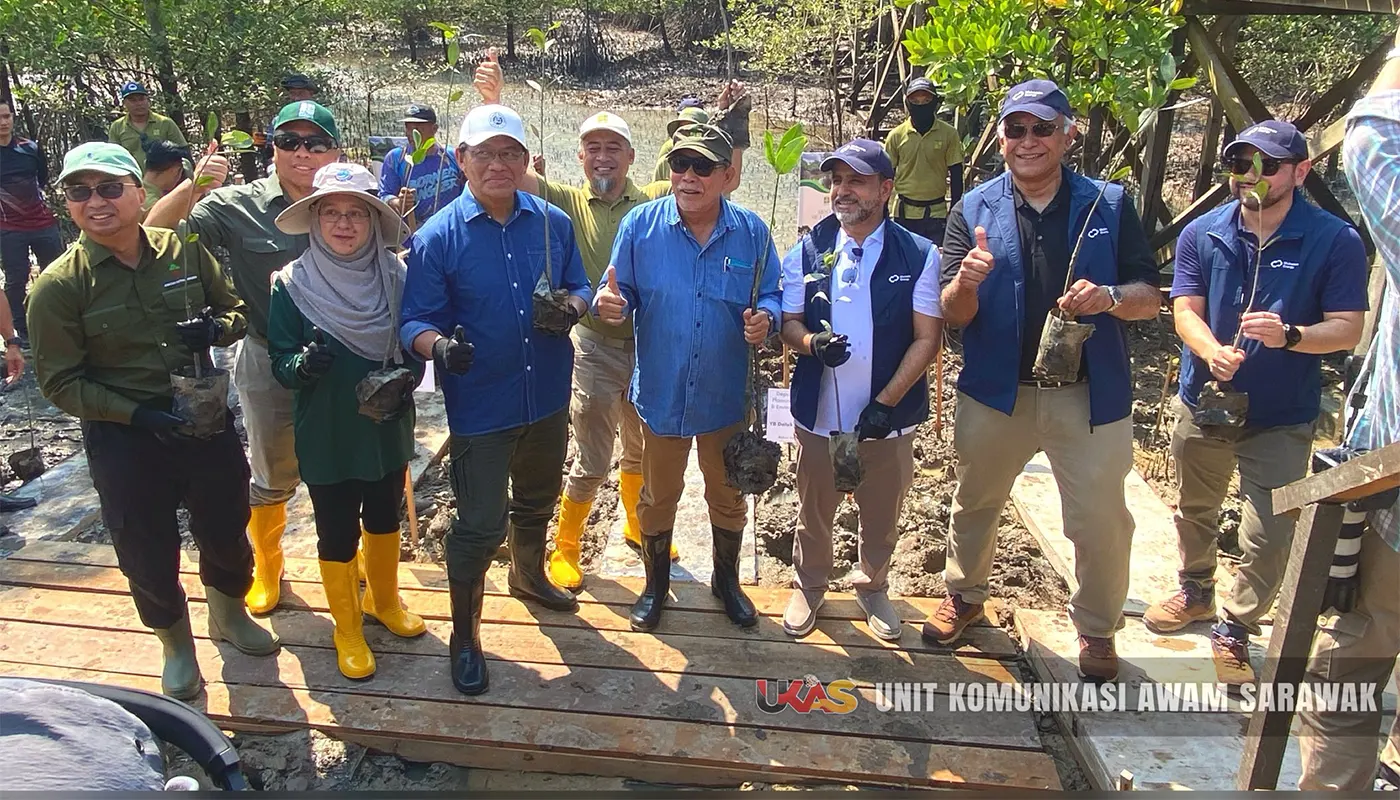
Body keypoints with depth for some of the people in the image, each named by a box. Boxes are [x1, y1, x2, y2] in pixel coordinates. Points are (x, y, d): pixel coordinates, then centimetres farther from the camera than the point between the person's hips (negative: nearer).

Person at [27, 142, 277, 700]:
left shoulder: (185, 251, -5)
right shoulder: (58, 287, -12)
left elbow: (236, 308, 7)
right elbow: (61, 382, -10)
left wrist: (216, 328, -16)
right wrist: (139, 414, -22)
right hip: (123, 438, -2)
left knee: (226, 528, 18)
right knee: (147, 550, 13)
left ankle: (229, 615, 49)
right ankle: (176, 644, 41)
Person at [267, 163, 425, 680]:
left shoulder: (395, 277, -6)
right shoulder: (292, 285, -12)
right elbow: (279, 358, -8)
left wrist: (405, 379, -17)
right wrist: (301, 365, -31)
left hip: (388, 428, 3)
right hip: (326, 435, -2)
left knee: (384, 518, 21)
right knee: (338, 532, 10)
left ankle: (384, 600, 47)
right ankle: (347, 629, 33)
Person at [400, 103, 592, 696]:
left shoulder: (553, 223, -1)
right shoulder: (437, 237, -12)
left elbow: (578, 286, 9)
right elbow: (415, 321, -13)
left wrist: (571, 307, -15)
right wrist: (440, 344, -35)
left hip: (548, 397, 5)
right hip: (480, 407, -5)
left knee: (538, 502, 25)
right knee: (481, 524, 0)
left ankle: (529, 575, 54)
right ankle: (464, 635, 21)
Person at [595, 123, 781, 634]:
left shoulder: (751, 231, -5)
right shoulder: (640, 224, -8)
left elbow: (772, 295, 1)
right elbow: (623, 296, -3)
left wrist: (764, 317, -21)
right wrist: (609, 304, -26)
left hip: (725, 394, 1)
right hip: (660, 391, -1)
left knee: (727, 496, 19)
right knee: (658, 496, 16)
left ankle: (727, 582, 43)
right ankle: (656, 584, 40)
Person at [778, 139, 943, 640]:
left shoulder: (919, 256, -7)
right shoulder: (807, 252, -1)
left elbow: (927, 338, -9)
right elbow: (788, 321, 3)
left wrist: (885, 403, -17)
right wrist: (812, 342, -21)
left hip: (889, 416, -1)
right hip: (819, 413, 1)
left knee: (881, 516, 16)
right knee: (814, 511, 17)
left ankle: (872, 586, 42)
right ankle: (809, 585, 41)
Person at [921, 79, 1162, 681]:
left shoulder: (1109, 204, -2)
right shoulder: (974, 210, -2)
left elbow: (1149, 298, -1)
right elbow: (953, 315, -6)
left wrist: (1109, 297, -23)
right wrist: (966, 281, -29)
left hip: (1090, 396, 0)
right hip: (996, 391, 1)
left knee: (1101, 521, 9)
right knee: (975, 504, 18)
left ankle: (1096, 627, 34)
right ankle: (964, 596, 43)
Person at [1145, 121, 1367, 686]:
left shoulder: (1336, 242, -10)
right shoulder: (1202, 235, -3)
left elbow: (1347, 329, -11)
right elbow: (1186, 310, -8)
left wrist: (1288, 335, -32)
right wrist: (1212, 351, -29)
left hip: (1281, 417, -3)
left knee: (1269, 536, -2)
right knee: (1195, 511, 20)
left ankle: (1235, 629, 20)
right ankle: (1196, 591, 45)